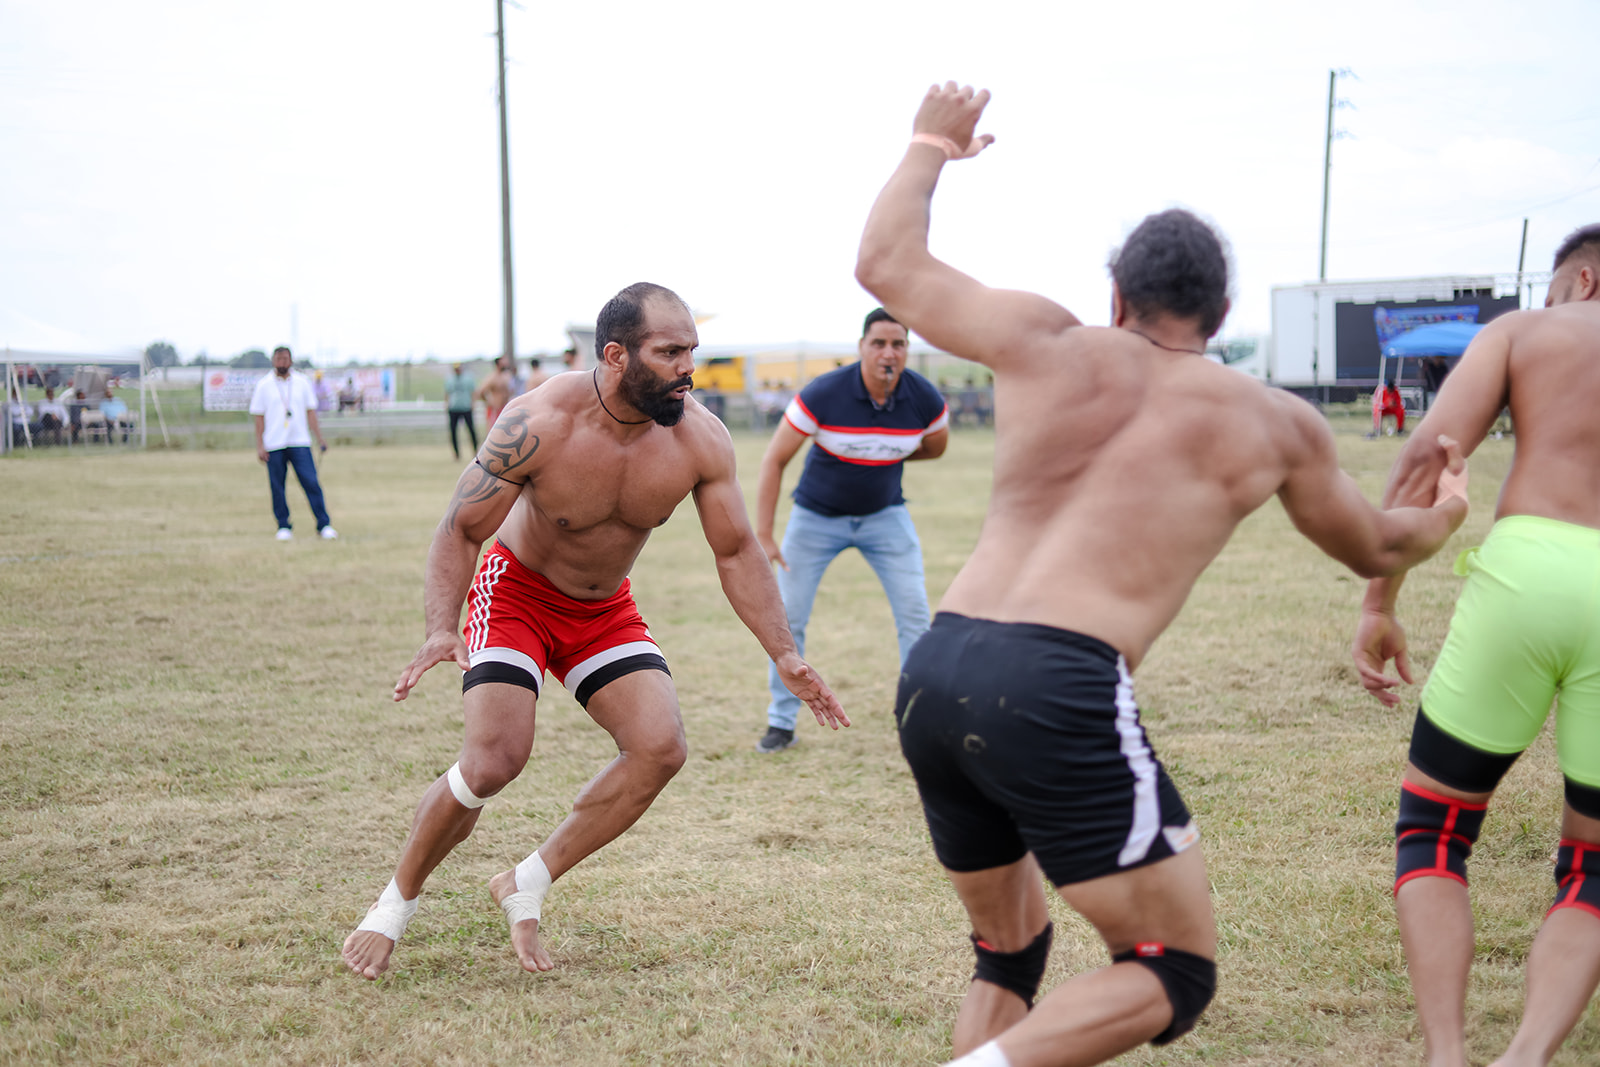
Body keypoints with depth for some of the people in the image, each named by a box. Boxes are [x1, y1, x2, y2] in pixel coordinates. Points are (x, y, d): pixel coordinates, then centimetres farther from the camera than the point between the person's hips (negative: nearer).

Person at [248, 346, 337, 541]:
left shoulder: (301, 382, 9)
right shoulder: (263, 385, 5)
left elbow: (310, 412, 11)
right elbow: (259, 417, 6)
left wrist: (320, 439, 4)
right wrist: (259, 446, 0)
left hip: (300, 443, 0)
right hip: (274, 445, 0)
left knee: (311, 483, -8)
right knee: (277, 487, 1)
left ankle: (324, 525, -5)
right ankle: (283, 527, 11)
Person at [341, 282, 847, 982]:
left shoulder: (701, 440, -17)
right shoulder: (539, 424, -28)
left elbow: (737, 553, -6)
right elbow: (460, 531, -21)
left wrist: (785, 655, -14)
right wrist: (441, 630, -36)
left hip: (607, 609, 4)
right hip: (516, 594, -4)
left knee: (659, 748, -16)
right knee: (492, 762, -20)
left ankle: (525, 886, 3)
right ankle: (397, 902, 7)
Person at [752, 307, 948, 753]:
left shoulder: (925, 399, -17)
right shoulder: (822, 394, -26)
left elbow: (935, 445, 7)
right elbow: (774, 459, -17)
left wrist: (882, 456, -1)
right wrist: (763, 535, -19)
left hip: (885, 515, 2)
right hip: (817, 515, -2)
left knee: (914, 614, -6)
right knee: (787, 616, -3)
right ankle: (781, 722, 13)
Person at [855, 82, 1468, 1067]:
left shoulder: (1050, 345, 14)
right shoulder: (1273, 423, 12)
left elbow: (886, 263, 23)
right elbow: (1375, 550, 30)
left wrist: (932, 145, 38)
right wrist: (1442, 522, 52)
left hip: (932, 676, 5)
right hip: (1060, 690, -5)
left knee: (1009, 953, 23)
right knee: (1177, 971, 7)